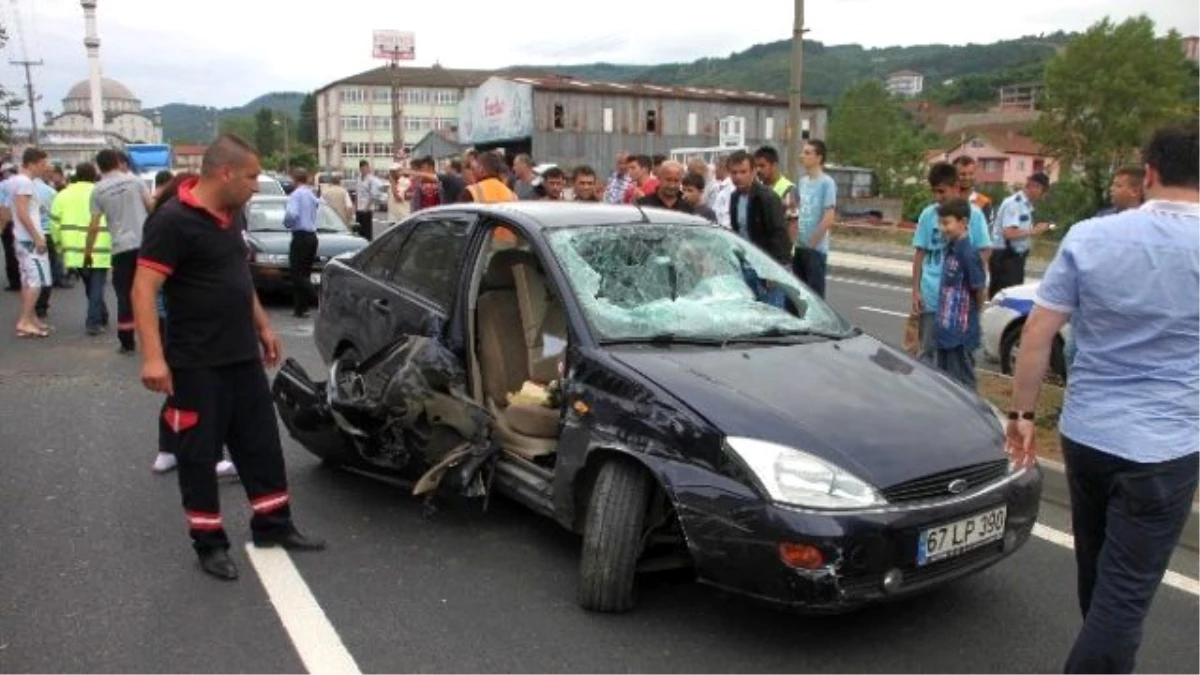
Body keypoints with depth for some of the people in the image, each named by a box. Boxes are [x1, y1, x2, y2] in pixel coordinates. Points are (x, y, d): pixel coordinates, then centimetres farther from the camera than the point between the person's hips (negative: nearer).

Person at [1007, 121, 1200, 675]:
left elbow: (1037, 332, -4)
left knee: (1096, 576, 22)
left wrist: (1022, 411, 5)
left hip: (1084, 433, 3)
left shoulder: (1089, 236, -4)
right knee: (1125, 591, 3)